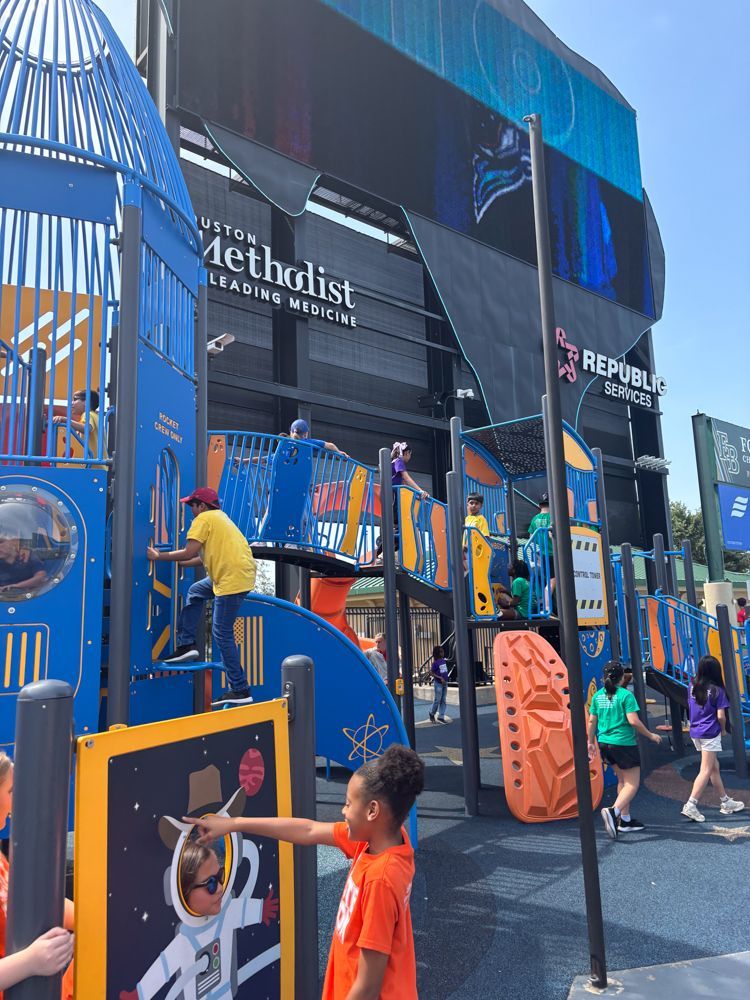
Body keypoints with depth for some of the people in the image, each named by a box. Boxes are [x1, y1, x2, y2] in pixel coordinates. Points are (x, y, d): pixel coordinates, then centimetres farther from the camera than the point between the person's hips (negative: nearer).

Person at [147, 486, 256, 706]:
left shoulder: (204, 518, -3)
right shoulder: (220, 517, 25)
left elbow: (189, 553, -11)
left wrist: (159, 556, 1)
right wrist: (179, 562, 28)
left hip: (233, 577, -10)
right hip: (239, 572, 10)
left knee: (222, 634, -4)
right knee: (195, 592, 26)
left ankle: (240, 691, -1)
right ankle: (187, 645, 24)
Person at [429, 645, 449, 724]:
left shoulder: (443, 661, 4)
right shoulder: (435, 662, -15)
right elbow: (431, 673, -16)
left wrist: (445, 680, 15)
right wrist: (440, 678, -22)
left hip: (445, 683, 6)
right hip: (438, 683, -6)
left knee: (443, 701, 7)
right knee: (437, 700, 1)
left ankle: (441, 716, 11)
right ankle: (432, 713, 22)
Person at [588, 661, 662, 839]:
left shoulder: (598, 696, 4)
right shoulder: (626, 695, -13)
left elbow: (592, 721, 7)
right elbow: (633, 721, -17)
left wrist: (591, 742, 18)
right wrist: (651, 735, -3)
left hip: (605, 744, 7)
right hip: (624, 744, -7)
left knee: (623, 780, 21)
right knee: (632, 784, 2)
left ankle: (625, 820, 24)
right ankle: (613, 811, -20)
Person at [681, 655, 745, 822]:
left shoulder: (692, 687, 3)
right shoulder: (717, 690, -13)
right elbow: (721, 716, -12)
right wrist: (723, 730, 4)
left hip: (695, 732, 6)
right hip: (710, 733, -6)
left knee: (714, 768, 18)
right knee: (706, 771, -2)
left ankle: (726, 802, 28)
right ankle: (690, 806, -9)